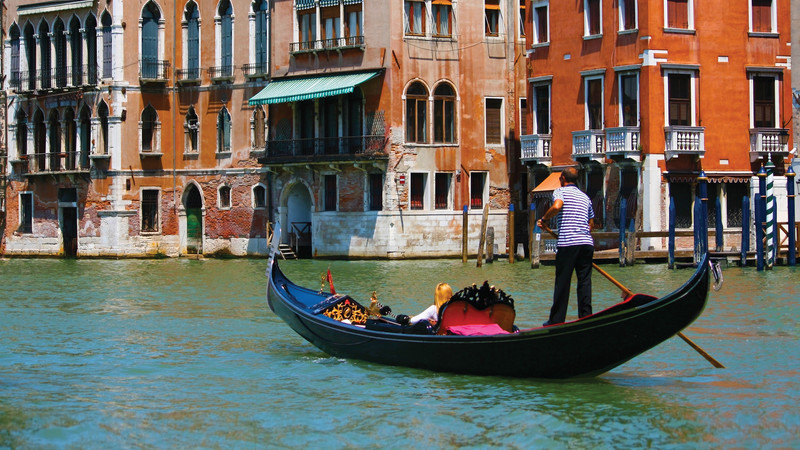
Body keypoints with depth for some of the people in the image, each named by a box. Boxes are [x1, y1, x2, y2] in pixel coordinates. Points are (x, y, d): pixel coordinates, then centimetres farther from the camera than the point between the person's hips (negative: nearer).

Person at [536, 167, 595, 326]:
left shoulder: (560, 191, 3)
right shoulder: (585, 197, 22)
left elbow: (557, 206, -19)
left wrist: (544, 219, -4)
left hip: (567, 244, -5)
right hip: (587, 243, 5)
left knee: (562, 282, -1)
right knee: (585, 281, 7)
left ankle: (557, 320, 2)